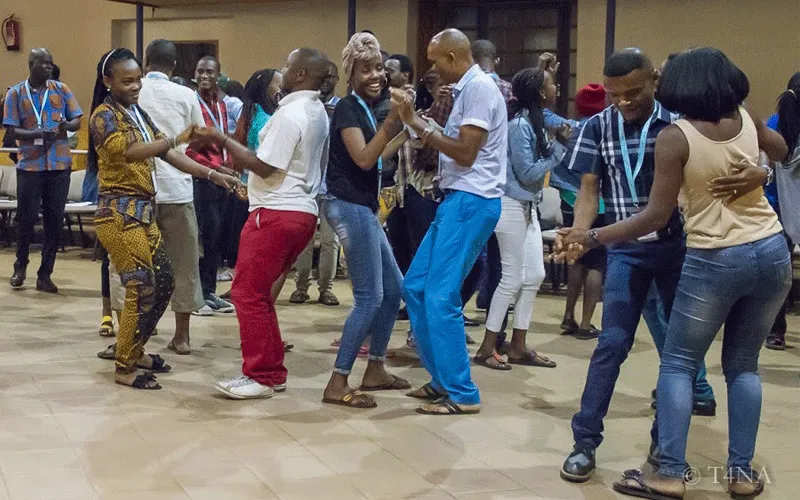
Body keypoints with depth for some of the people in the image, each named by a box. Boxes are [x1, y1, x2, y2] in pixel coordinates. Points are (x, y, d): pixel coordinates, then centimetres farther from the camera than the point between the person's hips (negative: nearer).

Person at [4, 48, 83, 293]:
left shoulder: (61, 89, 7)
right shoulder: (15, 93, 1)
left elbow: (77, 121, 6)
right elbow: (13, 130, -3)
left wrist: (67, 125, -17)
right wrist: (37, 134, -21)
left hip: (60, 164, 2)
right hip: (30, 165, -2)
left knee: (54, 220, 3)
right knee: (27, 217, 2)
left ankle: (45, 275, 12)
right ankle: (21, 266, 25)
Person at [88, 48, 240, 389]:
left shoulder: (138, 114, 14)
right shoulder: (104, 116, -12)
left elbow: (166, 154, 12)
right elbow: (128, 152, -30)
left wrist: (213, 175, 3)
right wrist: (177, 139, -41)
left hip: (143, 212, 9)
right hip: (119, 214, -9)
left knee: (163, 282, 14)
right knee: (141, 289, -7)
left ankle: (134, 350, 29)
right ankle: (125, 368, 5)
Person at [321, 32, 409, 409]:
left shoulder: (367, 108, 16)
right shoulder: (348, 108, -11)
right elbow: (363, 158, -22)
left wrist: (405, 132, 18)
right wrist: (393, 119, -24)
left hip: (363, 207, 10)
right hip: (349, 207, -10)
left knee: (394, 289, 14)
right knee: (369, 296, -11)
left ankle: (375, 370, 23)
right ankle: (338, 384, -8)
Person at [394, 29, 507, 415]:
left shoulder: (479, 87, -13)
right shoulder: (467, 89, 17)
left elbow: (465, 153, -18)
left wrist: (418, 124, -14)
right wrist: (416, 121, 10)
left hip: (472, 202, -10)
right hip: (457, 199, 10)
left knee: (441, 297, -10)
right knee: (416, 287, 12)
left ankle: (462, 394, -3)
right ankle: (443, 378, 20)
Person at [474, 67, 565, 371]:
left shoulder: (535, 121, 8)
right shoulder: (520, 125, -19)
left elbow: (539, 162, 9)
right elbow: (528, 173, -19)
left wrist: (558, 142, -4)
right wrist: (560, 147, -13)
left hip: (528, 207, 10)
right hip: (512, 207, -9)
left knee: (535, 275, 11)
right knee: (513, 278, -4)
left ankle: (518, 346, 19)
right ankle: (487, 349, 5)